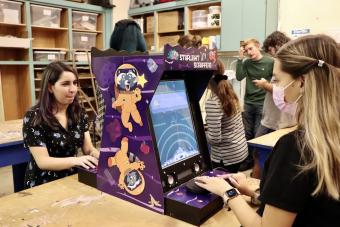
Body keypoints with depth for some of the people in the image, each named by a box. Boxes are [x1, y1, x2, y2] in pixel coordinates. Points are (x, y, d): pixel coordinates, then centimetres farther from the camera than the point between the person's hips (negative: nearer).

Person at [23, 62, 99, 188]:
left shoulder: (79, 113, 2)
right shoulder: (33, 118, -13)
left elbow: (88, 148, 1)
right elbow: (42, 161, -17)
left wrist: (99, 155, -22)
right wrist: (76, 160, -33)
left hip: (72, 179, 6)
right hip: (43, 185, -5)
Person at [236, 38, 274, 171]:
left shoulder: (270, 62, -7)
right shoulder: (246, 63, 6)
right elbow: (239, 77, -8)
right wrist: (240, 58, -9)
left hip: (263, 104, -4)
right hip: (248, 103, 5)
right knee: (248, 134, 11)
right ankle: (249, 160, 25)